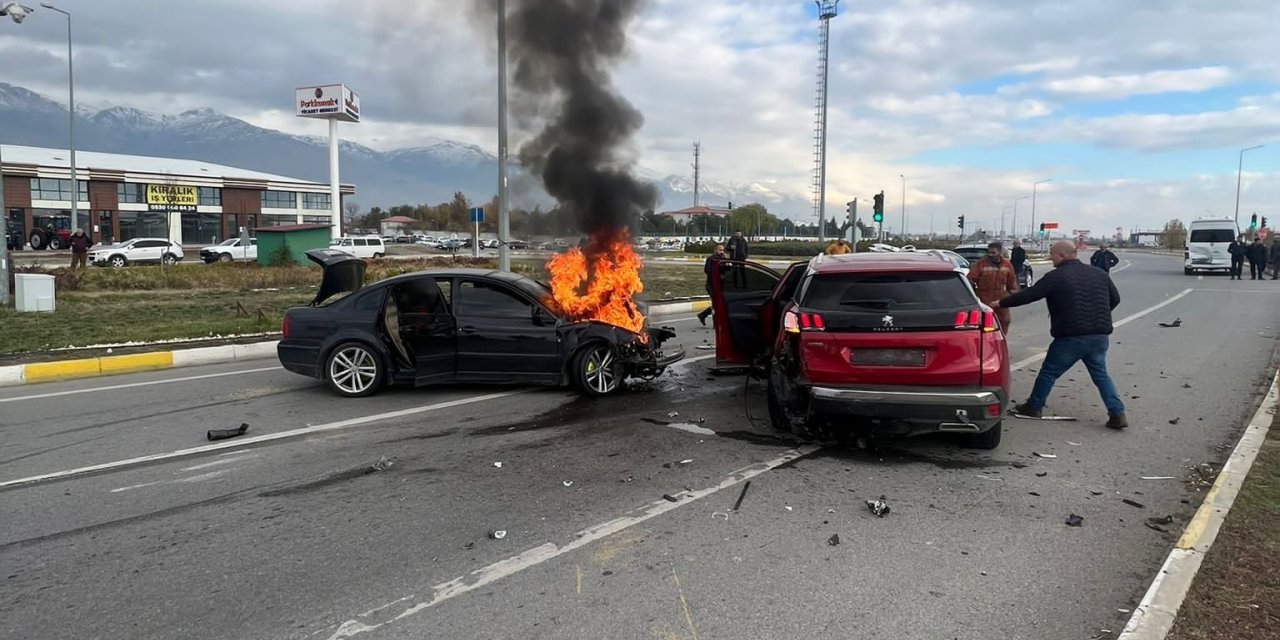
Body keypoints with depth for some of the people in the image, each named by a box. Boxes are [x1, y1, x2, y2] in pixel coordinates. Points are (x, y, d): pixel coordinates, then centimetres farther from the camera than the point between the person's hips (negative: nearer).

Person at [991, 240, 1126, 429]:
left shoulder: (1056, 277, -9)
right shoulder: (1099, 274, 10)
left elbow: (1028, 295, -8)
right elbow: (1115, 299, 19)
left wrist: (1001, 304, 3)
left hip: (1071, 337, -5)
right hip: (1100, 336, 6)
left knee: (1049, 372, 9)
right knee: (1100, 374, 15)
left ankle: (1034, 407, 19)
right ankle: (1117, 413, 6)